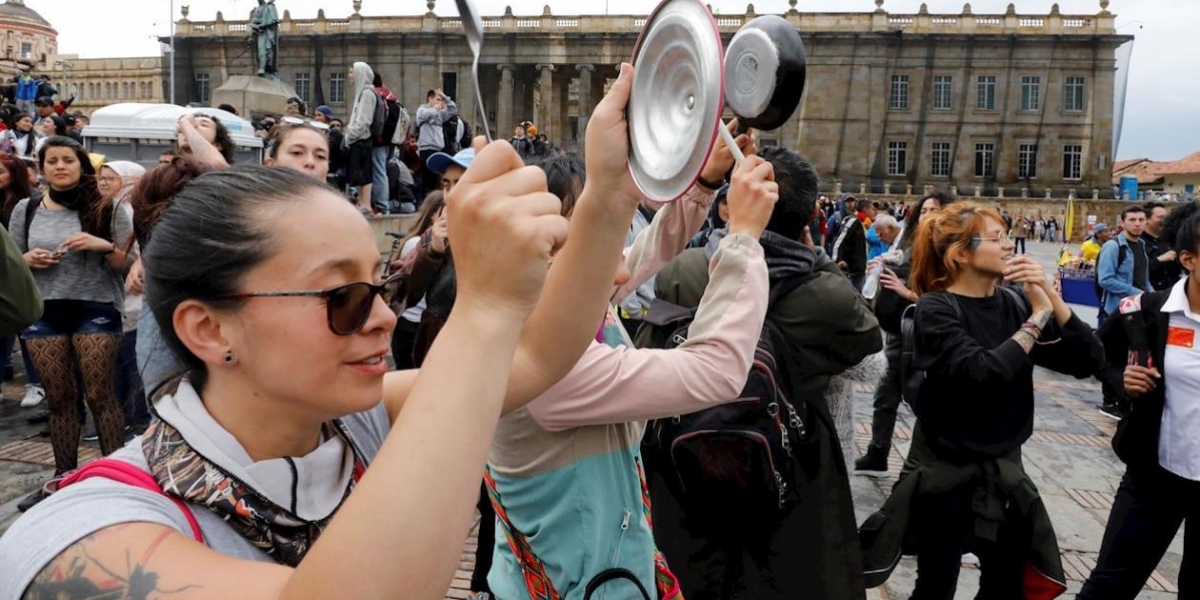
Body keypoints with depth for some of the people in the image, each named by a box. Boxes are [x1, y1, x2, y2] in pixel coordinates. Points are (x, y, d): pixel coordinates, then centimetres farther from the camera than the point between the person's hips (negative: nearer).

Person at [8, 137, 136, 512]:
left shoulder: (108, 209, 1)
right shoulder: (26, 209, 9)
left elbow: (127, 265, 0)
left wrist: (104, 246, -18)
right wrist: (27, 260, -6)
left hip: (95, 310, -3)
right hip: (43, 312, 3)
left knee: (99, 396, -4)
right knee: (59, 399, 7)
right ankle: (63, 478, 17)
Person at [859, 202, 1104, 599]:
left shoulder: (1014, 302, 0)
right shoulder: (936, 309, -15)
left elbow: (1089, 361, -4)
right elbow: (983, 373, -29)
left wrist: (1050, 298, -15)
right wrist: (1037, 317, -19)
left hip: (1003, 467, 5)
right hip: (945, 469, -5)